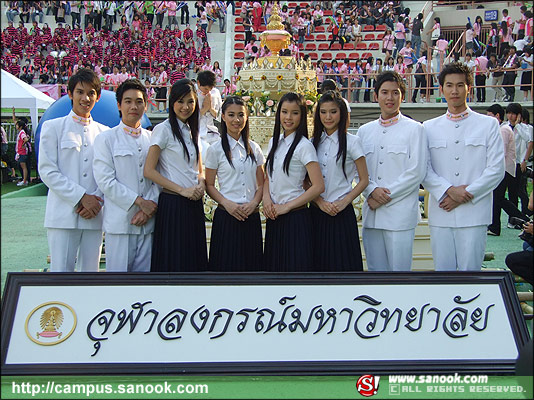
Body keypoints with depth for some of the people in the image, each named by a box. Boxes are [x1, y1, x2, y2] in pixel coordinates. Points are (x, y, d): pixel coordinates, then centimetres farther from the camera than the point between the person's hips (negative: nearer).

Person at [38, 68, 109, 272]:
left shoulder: (103, 132, 14)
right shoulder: (53, 127, 5)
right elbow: (47, 171, -4)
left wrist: (97, 201, -8)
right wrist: (82, 198, -12)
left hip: (94, 216, 3)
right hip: (63, 215, -3)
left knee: (90, 272, 5)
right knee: (61, 272, -6)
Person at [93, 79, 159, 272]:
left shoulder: (152, 139, 14)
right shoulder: (106, 138, 2)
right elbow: (105, 181, -7)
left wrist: (150, 207, -7)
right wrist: (139, 202, -11)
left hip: (148, 222, 4)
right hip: (119, 222, -3)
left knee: (145, 270, 6)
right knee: (118, 270, -2)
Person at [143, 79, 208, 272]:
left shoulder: (192, 131, 15)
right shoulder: (163, 129, -6)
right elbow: (149, 170, -12)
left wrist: (201, 184, -3)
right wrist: (182, 190, -15)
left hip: (194, 204, 7)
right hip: (172, 203, -7)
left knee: (194, 259, 8)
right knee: (173, 261, -2)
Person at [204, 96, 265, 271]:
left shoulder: (254, 148, 10)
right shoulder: (215, 149, 0)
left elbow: (261, 184, 12)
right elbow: (209, 185, 1)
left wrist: (254, 202, -7)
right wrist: (227, 203, -15)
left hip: (251, 216, 3)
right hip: (226, 216, -3)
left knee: (251, 264, 5)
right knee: (227, 265, -2)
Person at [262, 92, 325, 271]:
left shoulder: (304, 146, -11)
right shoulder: (274, 142, 10)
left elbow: (318, 186, -16)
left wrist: (286, 207, -13)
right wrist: (267, 199, -3)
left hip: (295, 217, -6)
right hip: (273, 216, 6)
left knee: (293, 266, -2)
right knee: (273, 266, 11)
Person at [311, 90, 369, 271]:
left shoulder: (352, 142, -1)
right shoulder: (314, 143, 9)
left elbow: (363, 180, -1)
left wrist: (344, 202, -13)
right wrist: (320, 202, -8)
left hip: (342, 213, -3)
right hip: (317, 212, 4)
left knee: (341, 263, -3)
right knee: (319, 263, 5)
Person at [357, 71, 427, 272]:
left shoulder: (414, 129, 1)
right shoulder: (364, 131, 14)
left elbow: (416, 172, -6)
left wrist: (385, 197, -9)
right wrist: (372, 191, -9)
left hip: (400, 214, -4)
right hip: (371, 213, 4)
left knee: (399, 268, -3)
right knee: (375, 269, 9)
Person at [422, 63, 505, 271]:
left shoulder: (488, 124, 8)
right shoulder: (429, 127, 12)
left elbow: (496, 170, 0)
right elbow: (423, 170, 4)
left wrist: (466, 195, -9)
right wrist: (449, 190, -11)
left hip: (474, 213, -2)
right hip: (440, 214, 2)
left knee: (470, 270, -2)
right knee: (442, 271, 5)